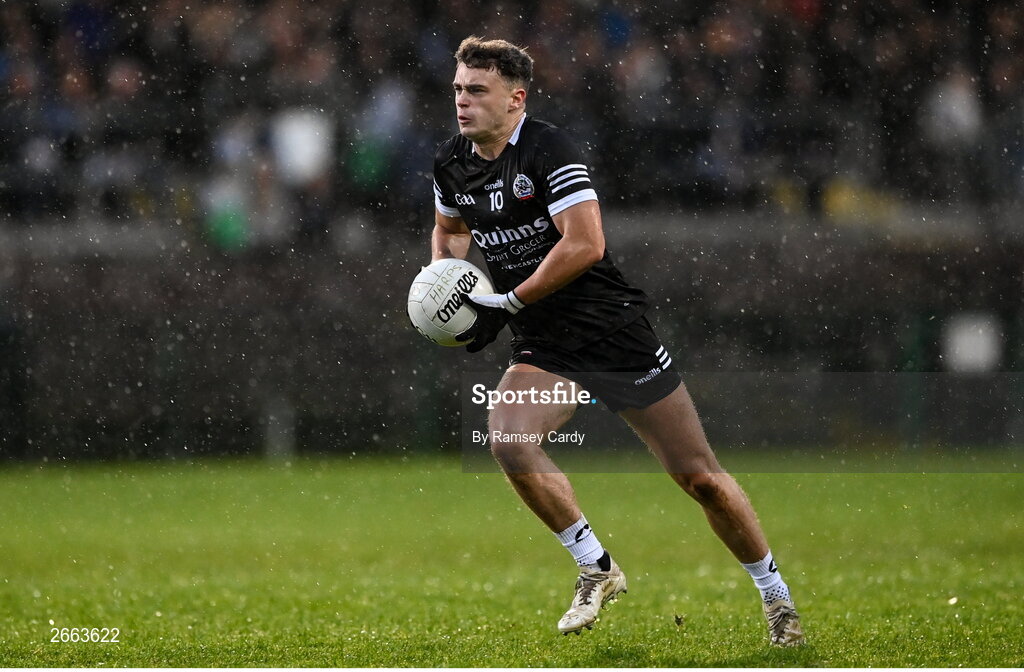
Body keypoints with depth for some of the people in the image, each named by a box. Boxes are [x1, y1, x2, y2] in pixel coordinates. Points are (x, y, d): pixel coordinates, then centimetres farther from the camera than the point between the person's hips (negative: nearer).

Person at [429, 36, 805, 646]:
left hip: (615, 334, -5)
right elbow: (449, 230, 27)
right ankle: (598, 571, -9)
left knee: (700, 476, -1)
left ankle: (776, 595, 17)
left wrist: (506, 304, -19)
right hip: (543, 351, 5)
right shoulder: (453, 165, 5)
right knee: (508, 439, -25)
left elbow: (585, 244, -23)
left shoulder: (550, 149, -16)